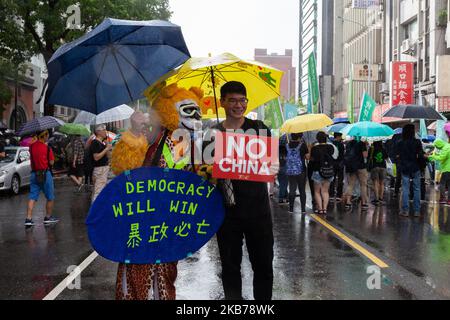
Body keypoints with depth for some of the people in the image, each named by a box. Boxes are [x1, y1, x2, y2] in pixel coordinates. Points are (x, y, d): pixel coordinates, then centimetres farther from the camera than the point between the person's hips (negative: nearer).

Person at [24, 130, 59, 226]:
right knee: (50, 197, 11)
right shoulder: (47, 148, -12)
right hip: (45, 173, -5)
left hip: (34, 174, 5)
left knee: (32, 197, 4)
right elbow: (51, 162, -8)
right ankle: (48, 217, 19)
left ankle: (28, 219, -3)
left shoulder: (32, 146, 3)